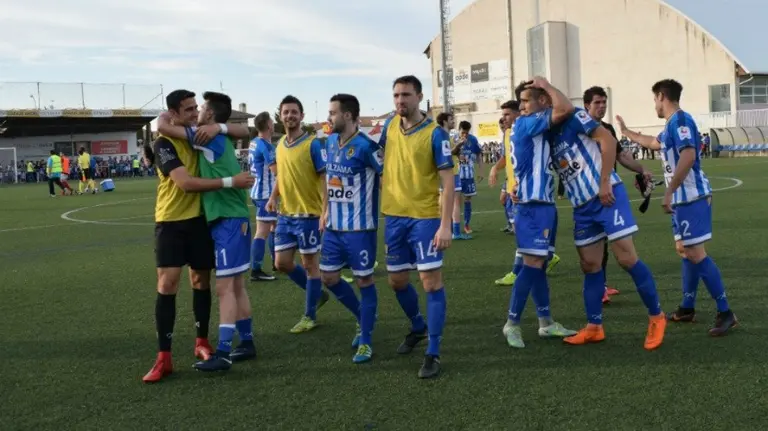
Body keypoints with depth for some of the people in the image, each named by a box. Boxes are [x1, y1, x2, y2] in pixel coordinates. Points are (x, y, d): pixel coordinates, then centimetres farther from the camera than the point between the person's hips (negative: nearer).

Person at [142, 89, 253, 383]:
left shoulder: (202, 133, 2)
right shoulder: (164, 144, -15)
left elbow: (244, 132, 2)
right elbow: (186, 183, -26)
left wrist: (219, 127, -19)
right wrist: (230, 182, -28)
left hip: (200, 218, 5)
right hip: (171, 221, -4)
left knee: (201, 280, 11)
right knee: (167, 284, -8)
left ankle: (202, 342, 28)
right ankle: (164, 358, -2)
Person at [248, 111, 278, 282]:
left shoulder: (254, 143, 11)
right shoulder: (266, 145, -17)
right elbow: (277, 170, -20)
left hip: (259, 190, 10)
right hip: (265, 193, -10)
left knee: (275, 225, 21)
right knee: (263, 232, -9)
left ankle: (276, 262, 30)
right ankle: (256, 270, -10)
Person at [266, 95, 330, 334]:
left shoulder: (313, 144, -11)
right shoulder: (280, 144, 9)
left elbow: (324, 178, -13)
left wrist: (326, 211, -21)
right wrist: (273, 197, 3)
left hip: (308, 214, -7)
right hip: (285, 215, 7)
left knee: (310, 264, 4)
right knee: (282, 263, 8)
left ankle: (309, 316, 16)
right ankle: (318, 294, 30)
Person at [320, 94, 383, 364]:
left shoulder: (365, 146, -17)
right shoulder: (330, 142, 8)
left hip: (359, 227, -8)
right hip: (334, 226, 8)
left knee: (364, 280, 2)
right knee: (329, 277, 11)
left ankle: (365, 341, 13)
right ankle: (363, 317, 34)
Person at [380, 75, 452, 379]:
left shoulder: (435, 134, -12)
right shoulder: (390, 125, 4)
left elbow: (448, 181, -14)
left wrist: (446, 224, -21)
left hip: (425, 217, -6)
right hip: (393, 216, 6)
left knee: (431, 281, -6)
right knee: (397, 280, 15)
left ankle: (433, 354, 1)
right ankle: (418, 327, 40)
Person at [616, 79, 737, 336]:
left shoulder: (680, 120, -13)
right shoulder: (671, 125, 18)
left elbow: (688, 156, -27)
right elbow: (653, 143, 40)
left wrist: (668, 192, -27)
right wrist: (626, 132, 51)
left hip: (691, 197, -10)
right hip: (683, 198, 10)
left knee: (696, 253, -11)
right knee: (685, 251, 14)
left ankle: (725, 313, -8)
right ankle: (687, 309, 22)